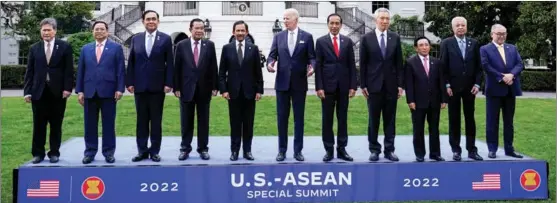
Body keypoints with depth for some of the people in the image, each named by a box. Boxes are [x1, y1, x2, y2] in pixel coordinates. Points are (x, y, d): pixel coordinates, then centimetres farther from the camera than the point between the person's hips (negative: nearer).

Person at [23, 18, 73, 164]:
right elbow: (30, 72, 7)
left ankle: (54, 153, 13)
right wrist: (27, 91, 0)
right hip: (39, 92, 2)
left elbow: (69, 70, 0)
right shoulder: (34, 48, 10)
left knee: (56, 125, 5)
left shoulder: (65, 47, 3)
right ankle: (38, 153, 12)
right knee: (39, 125, 4)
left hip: (58, 92, -2)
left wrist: (67, 88, -10)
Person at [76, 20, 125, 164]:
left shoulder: (116, 48, 5)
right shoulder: (85, 49, 14)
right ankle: (90, 152, 13)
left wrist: (119, 89, -8)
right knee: (90, 124, 6)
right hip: (90, 91, 3)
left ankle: (109, 152, 9)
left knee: (108, 124, 2)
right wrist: (79, 90, 3)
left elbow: (120, 70, 0)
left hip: (108, 91, -3)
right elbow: (80, 71, 11)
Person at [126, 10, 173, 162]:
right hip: (140, 86, 2)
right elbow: (131, 62, 7)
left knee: (156, 120, 4)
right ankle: (142, 150, 13)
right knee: (141, 120, 6)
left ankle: (154, 151, 11)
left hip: (157, 86, -2)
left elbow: (169, 63, -2)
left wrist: (168, 83, -9)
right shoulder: (136, 39, 8)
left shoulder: (165, 39, 1)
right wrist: (129, 82, 0)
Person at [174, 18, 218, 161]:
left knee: (203, 120, 6)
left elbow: (213, 67, 2)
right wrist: (176, 87, -4)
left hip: (204, 89, 1)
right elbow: (177, 68, 1)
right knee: (186, 121, 6)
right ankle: (185, 148, 14)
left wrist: (215, 86, -2)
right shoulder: (182, 45, 1)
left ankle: (203, 149, 13)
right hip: (187, 88, 0)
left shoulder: (209, 45, 3)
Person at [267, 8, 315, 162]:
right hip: (282, 82, 2)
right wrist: (270, 63, -20)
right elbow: (272, 55, 2)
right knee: (282, 117, 5)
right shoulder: (278, 36, 8)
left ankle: (298, 150, 12)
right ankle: (282, 150, 13)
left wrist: (311, 67, -22)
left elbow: (312, 57, 0)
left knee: (299, 117, 4)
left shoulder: (307, 37, 3)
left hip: (299, 83, -1)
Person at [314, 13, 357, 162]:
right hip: (327, 85, -2)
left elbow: (352, 65, 6)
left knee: (343, 119, 6)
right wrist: (319, 87, -9)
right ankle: (329, 150, 9)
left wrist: (353, 86, -1)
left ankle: (341, 149, 12)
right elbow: (318, 66, -1)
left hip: (343, 86, 2)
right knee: (327, 119, 2)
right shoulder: (321, 41, 2)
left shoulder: (347, 41, 7)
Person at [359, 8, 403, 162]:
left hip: (391, 85, 2)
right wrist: (363, 85, -4)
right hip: (373, 84, -2)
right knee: (373, 119, 4)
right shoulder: (366, 38, 0)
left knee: (390, 119, 5)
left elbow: (399, 63, 6)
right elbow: (362, 64, 0)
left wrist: (400, 84, 1)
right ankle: (374, 149, 11)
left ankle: (389, 150, 11)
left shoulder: (395, 38, 6)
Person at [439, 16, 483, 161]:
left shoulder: (474, 43, 8)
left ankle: (472, 150, 11)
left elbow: (478, 66, 7)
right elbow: (443, 66, -3)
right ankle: (456, 150, 9)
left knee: (470, 119, 6)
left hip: (470, 87, 2)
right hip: (453, 87, -2)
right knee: (454, 119, 3)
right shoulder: (446, 43, 1)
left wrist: (477, 84, -2)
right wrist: (447, 85, -9)